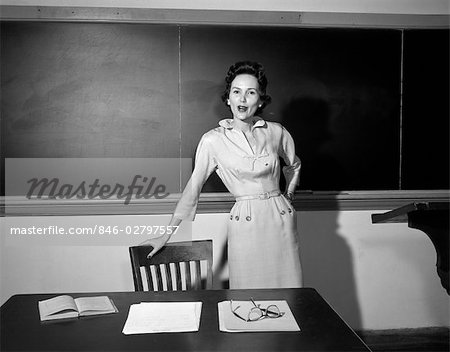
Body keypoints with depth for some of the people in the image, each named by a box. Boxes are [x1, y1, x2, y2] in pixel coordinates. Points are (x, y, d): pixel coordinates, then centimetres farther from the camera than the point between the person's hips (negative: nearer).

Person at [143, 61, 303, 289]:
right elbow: (192, 188, 0)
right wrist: (165, 235, 3)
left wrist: (288, 196, 11)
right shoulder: (213, 140, -5)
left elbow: (293, 166, 22)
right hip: (245, 225, -2)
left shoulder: (276, 132, 1)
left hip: (281, 220, 2)